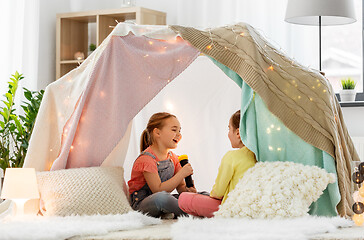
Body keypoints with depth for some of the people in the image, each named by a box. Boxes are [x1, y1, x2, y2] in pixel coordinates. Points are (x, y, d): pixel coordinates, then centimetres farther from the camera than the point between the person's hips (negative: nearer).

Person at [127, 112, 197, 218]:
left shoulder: (173, 158, 9)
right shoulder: (146, 159, -18)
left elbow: (180, 187, 9)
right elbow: (158, 190, -25)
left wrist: (187, 190, -15)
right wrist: (182, 173, -23)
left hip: (162, 202, 8)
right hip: (142, 204, -8)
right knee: (161, 197, -43)